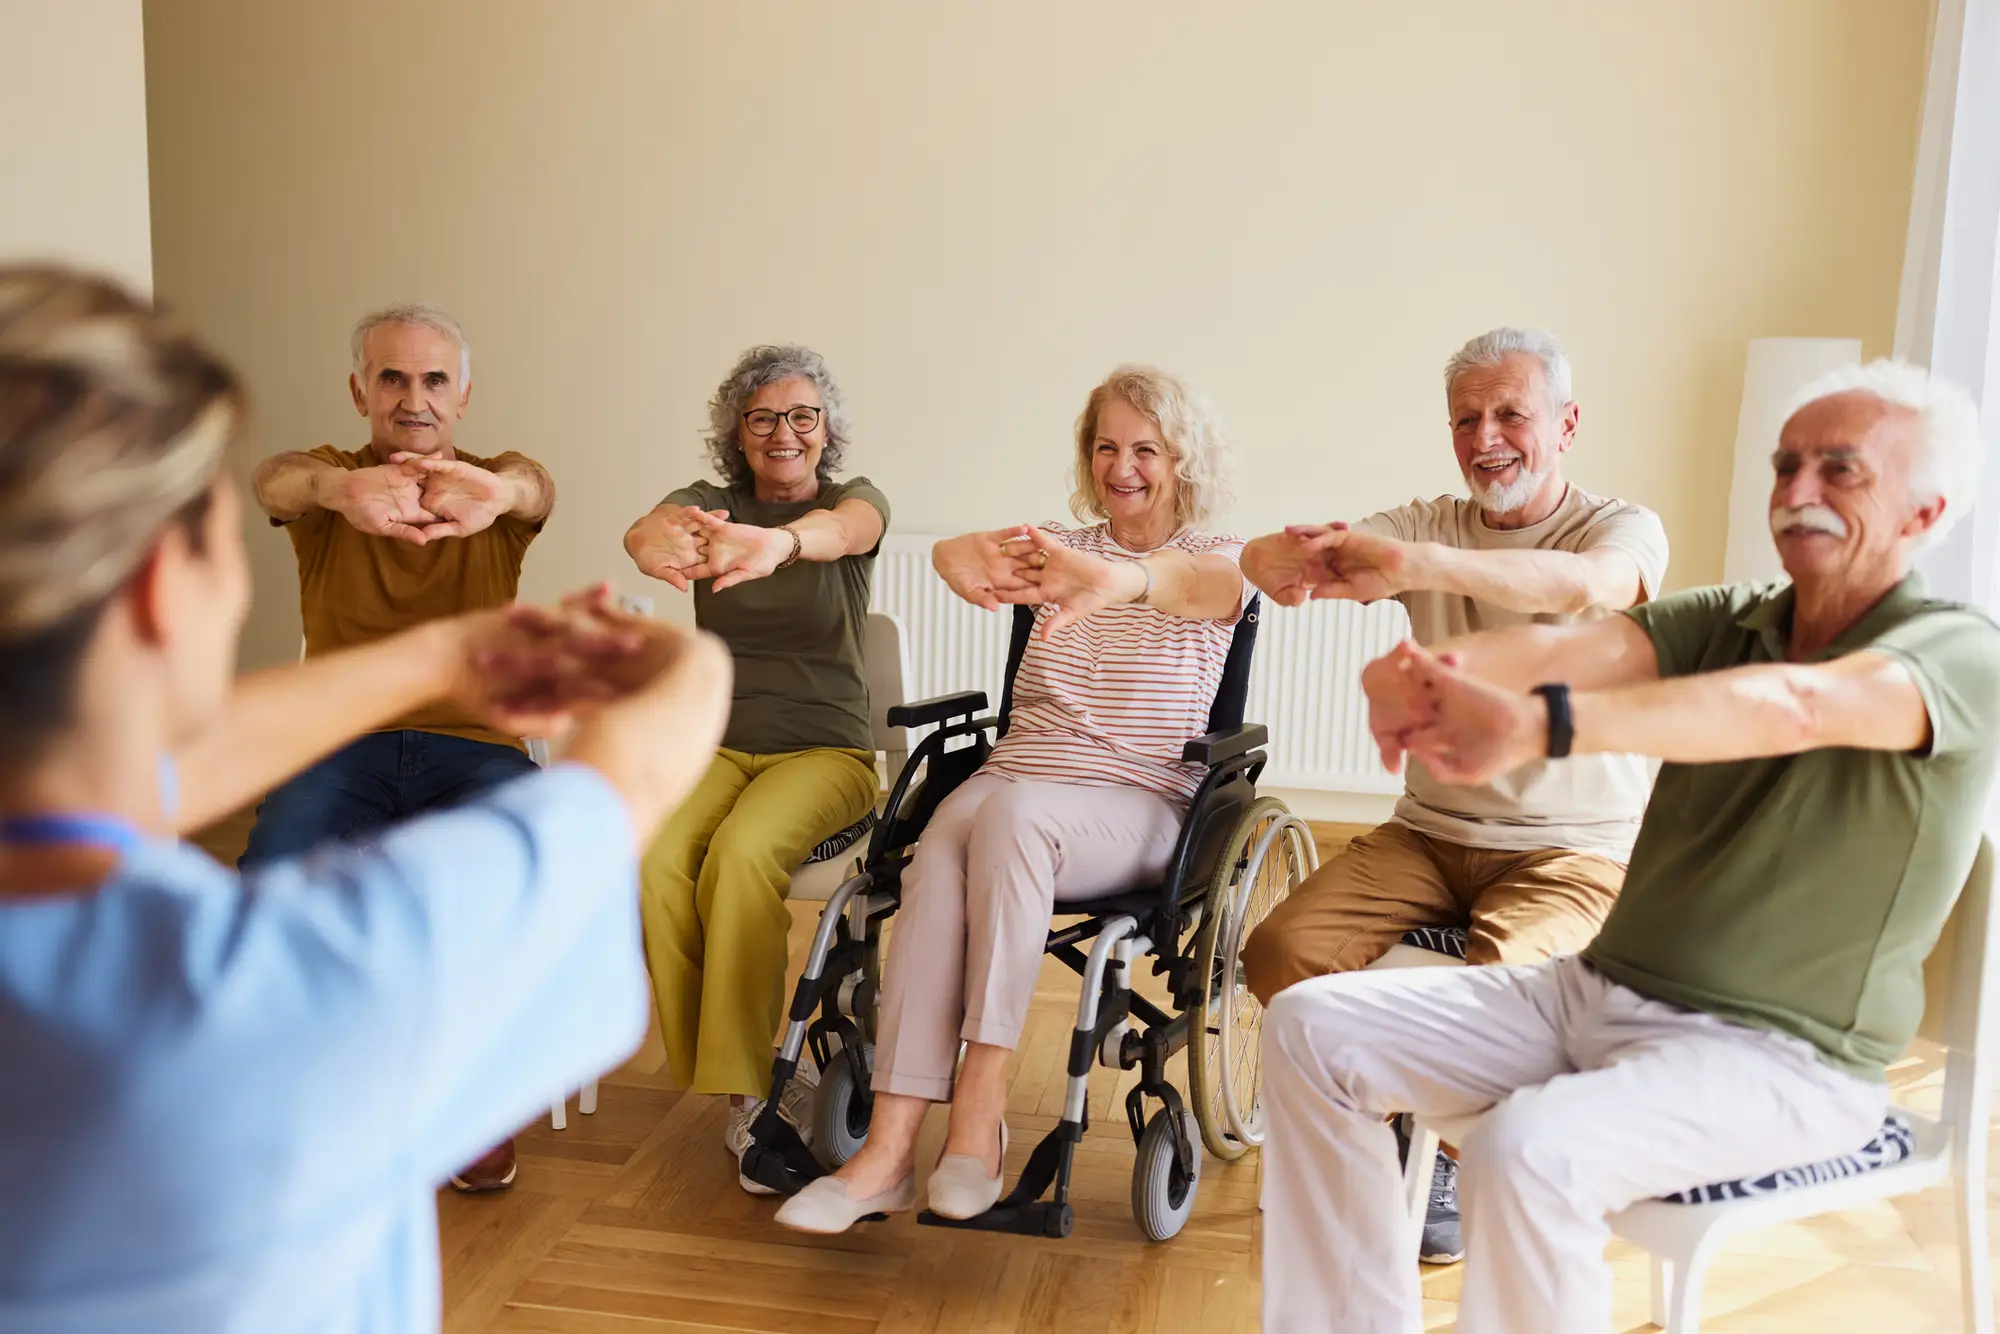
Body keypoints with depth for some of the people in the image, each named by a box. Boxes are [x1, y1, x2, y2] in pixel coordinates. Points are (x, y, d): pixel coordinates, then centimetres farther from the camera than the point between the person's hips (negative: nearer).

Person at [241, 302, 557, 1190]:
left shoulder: (495, 484, 8)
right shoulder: (325, 482, 8)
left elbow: (536, 486, -18)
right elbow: (275, 481, -19)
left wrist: (499, 490, -47)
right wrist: (340, 488, -46)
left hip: (472, 744, 0)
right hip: (341, 743, 1)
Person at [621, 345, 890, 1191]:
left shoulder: (858, 499, 3)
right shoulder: (709, 503, 9)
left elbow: (842, 529, -25)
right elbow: (649, 529, -18)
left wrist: (781, 542, -51)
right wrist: (657, 542, -46)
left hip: (824, 750, -2)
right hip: (716, 746, 2)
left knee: (742, 854, -34)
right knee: (657, 860, -29)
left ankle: (743, 1086, -21)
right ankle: (760, 1083, -16)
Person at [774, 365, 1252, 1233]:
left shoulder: (1214, 565, 7)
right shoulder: (1062, 549, 15)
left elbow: (1199, 583, -23)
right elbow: (960, 552, -10)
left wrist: (1123, 581, -48)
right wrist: (966, 559, -38)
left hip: (1138, 805, -3)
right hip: (1016, 773, 3)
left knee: (1010, 812, -36)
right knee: (941, 848, -31)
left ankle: (981, 1101, -33)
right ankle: (889, 1146, -35)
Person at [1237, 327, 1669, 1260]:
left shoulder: (1623, 529, -2)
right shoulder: (1433, 525, 8)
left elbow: (1582, 586, -31)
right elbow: (1259, 563, -8)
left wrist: (1410, 563, -47)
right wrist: (1297, 555, -36)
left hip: (1577, 851, -3)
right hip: (1430, 834, 4)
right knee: (1281, 954, -18)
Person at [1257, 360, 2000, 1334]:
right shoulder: (1726, 622, 7)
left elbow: (1797, 706, -33)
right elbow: (1588, 647, -15)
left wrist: (1541, 724, -50)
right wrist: (1441, 673, -39)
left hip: (1774, 1051, -6)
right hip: (1597, 990, 7)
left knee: (1530, 1151, -34)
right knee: (1310, 1028, -1)